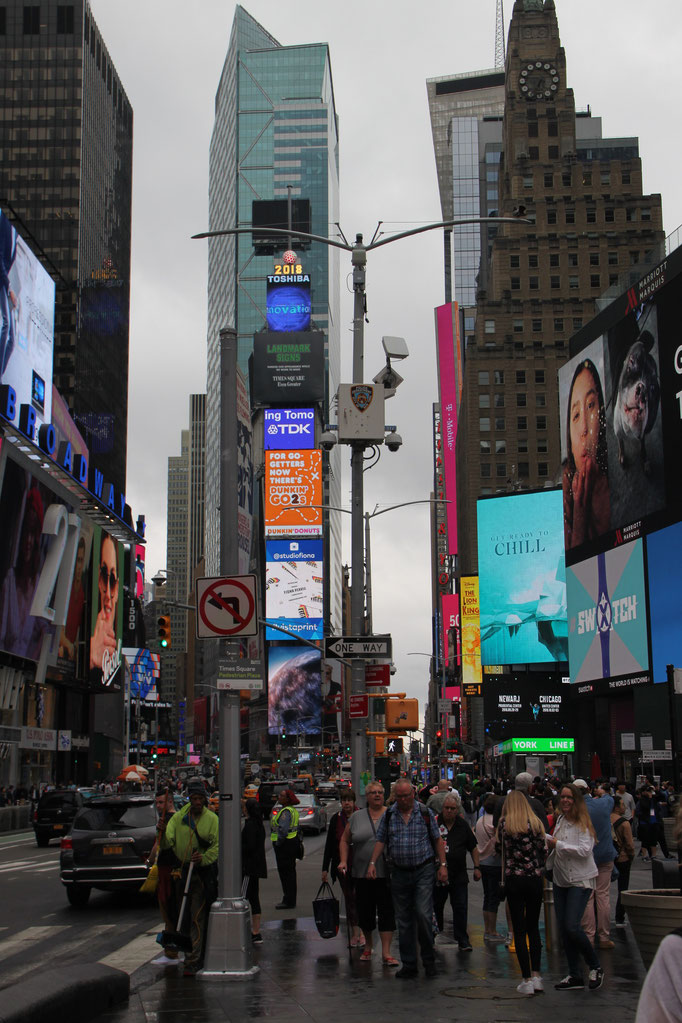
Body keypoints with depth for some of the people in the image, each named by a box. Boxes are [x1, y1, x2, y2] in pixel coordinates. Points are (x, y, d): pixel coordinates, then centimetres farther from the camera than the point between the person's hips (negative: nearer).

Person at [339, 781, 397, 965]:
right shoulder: (356, 817, 8)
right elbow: (345, 841, 15)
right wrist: (343, 861, 2)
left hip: (387, 874, -2)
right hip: (362, 873, 2)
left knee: (386, 911, -5)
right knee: (365, 911, 9)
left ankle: (386, 953, -3)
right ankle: (368, 946, 29)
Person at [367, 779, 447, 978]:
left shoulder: (425, 813, 1)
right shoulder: (388, 816, 6)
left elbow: (437, 840, 5)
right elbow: (380, 841, 8)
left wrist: (443, 865, -1)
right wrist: (372, 863, -4)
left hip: (423, 871, -3)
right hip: (399, 872, 3)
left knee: (423, 915, -12)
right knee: (403, 920, 6)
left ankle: (429, 959, 6)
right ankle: (408, 964, 15)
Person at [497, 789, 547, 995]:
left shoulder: (504, 824, -3)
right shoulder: (536, 823, 1)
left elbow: (500, 849, 5)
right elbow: (543, 852, 3)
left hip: (513, 879, -2)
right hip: (535, 878, 2)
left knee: (519, 929, 4)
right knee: (533, 927, 13)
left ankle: (527, 980, 2)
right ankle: (536, 975, 6)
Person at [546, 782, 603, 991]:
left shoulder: (583, 823, -10)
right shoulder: (561, 820, 11)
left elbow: (585, 850, -21)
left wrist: (558, 844, -17)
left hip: (580, 880, -7)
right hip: (561, 880, 7)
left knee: (572, 926, -17)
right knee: (563, 928, 5)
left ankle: (595, 967, 4)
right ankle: (575, 976, 14)